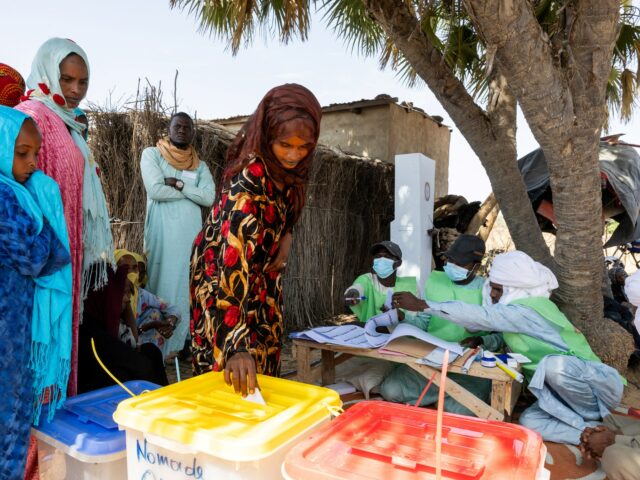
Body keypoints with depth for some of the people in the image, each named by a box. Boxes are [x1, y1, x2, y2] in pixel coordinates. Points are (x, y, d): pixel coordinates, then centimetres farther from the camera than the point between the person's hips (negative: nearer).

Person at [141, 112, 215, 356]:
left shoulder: (200, 166, 15)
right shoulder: (152, 154, 6)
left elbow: (209, 198, -1)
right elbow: (155, 190, -10)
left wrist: (179, 184, -10)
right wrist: (192, 191, -1)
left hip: (190, 234, 4)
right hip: (161, 233, -3)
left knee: (187, 286, 3)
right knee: (161, 283, -5)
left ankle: (183, 342, 11)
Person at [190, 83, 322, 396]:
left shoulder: (287, 165, -12)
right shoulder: (248, 181, -35)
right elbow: (234, 263, -42)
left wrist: (286, 236, -11)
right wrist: (237, 345, -47)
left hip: (263, 271, 7)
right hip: (226, 272, -7)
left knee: (265, 361, 16)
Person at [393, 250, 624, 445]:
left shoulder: (528, 309, -23)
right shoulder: (520, 306, 6)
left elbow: (481, 316, -30)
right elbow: (507, 336, 16)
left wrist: (421, 304, -30)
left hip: (597, 385, -8)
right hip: (566, 389, 8)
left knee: (555, 364, -39)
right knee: (529, 422, -16)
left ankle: (591, 417, -15)